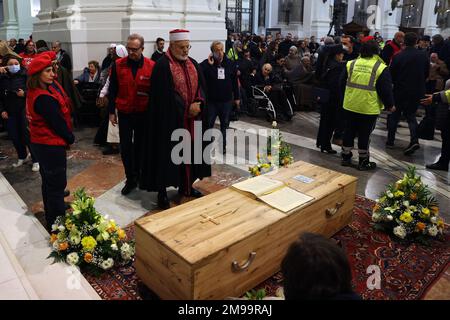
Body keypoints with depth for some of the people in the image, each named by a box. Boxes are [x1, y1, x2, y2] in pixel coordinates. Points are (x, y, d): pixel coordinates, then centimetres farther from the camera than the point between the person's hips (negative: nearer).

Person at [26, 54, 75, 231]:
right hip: (51, 146, -10)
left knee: (48, 181, 24)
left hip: (41, 143, 10)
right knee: (57, 184, 1)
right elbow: (58, 123, -19)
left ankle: (51, 212, 43)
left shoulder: (34, 92, 4)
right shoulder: (43, 99, -27)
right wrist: (70, 138, -7)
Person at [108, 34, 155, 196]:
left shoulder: (151, 66, -6)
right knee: (125, 147, 3)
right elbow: (112, 90, 4)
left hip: (144, 114, -1)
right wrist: (112, 111, 2)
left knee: (140, 146, 12)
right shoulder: (118, 65, -2)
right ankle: (130, 179, 16)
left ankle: (138, 176, 29)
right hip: (124, 113, 1)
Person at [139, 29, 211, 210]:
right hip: (170, 119, -6)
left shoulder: (193, 64, 12)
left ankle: (186, 186, 26)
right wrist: (186, 109, -13)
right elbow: (166, 94, -16)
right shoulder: (162, 65, -10)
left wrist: (198, 104, -12)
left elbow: (201, 86, 8)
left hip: (192, 119, 7)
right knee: (167, 153, 0)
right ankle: (162, 191, 11)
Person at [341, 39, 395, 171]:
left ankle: (345, 157, 25)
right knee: (364, 135, 6)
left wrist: (342, 99, 23)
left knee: (349, 132, 15)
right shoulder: (380, 68, -9)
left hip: (350, 106, 4)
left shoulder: (351, 64, 3)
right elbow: (386, 90, -8)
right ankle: (363, 162, 17)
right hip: (369, 108, -4)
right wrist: (390, 105, 4)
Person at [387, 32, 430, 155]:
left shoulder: (398, 56, -14)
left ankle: (390, 141, 17)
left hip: (400, 91, -3)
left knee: (394, 115, 12)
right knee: (411, 114, 14)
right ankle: (414, 140, -5)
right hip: (418, 91, 3)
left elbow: (392, 75, -7)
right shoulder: (424, 56, -2)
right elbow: (427, 74, 6)